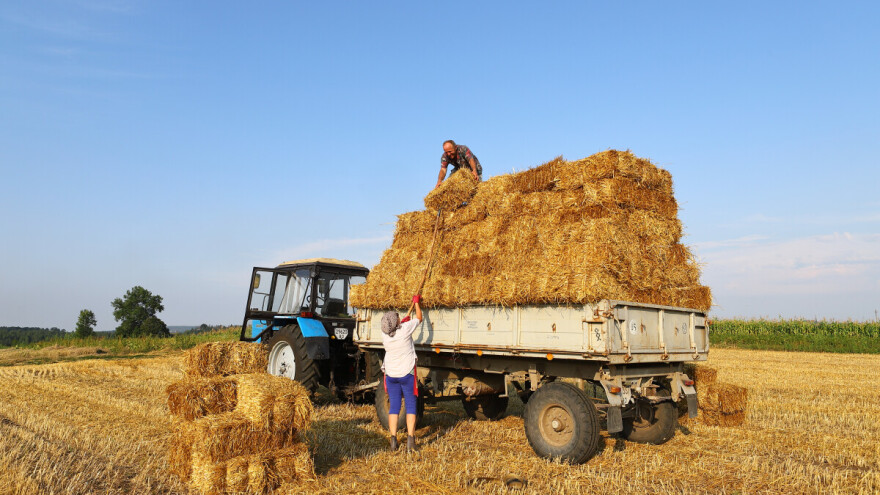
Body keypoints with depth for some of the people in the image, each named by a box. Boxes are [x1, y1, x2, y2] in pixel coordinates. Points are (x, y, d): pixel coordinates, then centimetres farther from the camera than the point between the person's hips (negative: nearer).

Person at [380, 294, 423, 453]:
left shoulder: (384, 335, -6)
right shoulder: (405, 329, -15)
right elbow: (419, 318, 3)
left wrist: (402, 322, 26)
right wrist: (416, 302, 15)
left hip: (391, 374, 3)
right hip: (407, 374, -3)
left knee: (394, 407, 8)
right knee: (410, 406, 4)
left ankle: (393, 440, 6)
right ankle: (410, 439, -4)